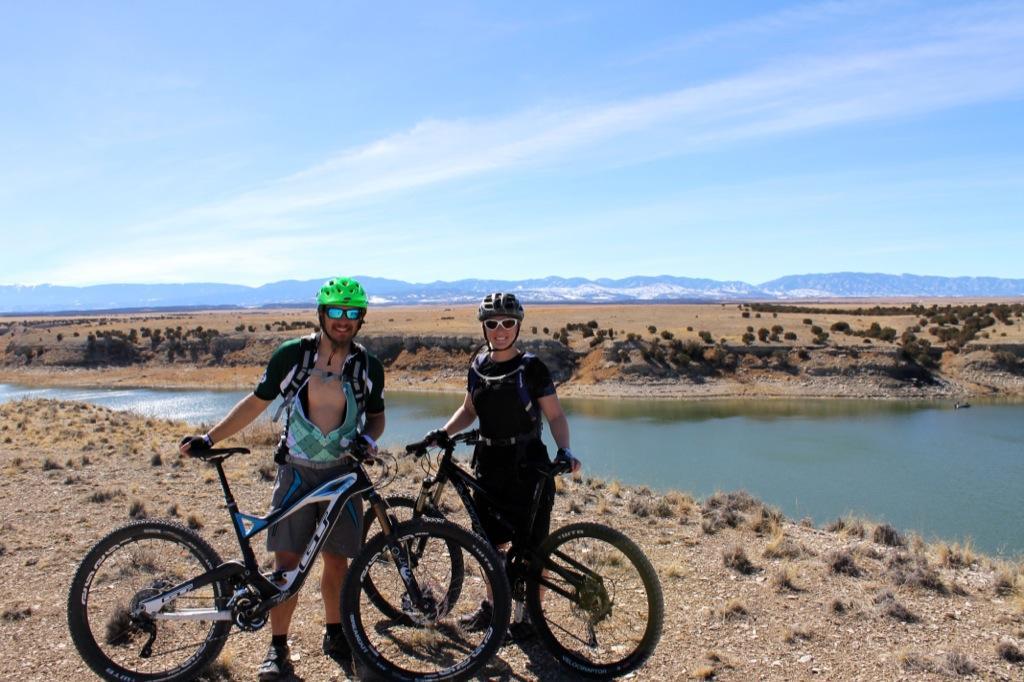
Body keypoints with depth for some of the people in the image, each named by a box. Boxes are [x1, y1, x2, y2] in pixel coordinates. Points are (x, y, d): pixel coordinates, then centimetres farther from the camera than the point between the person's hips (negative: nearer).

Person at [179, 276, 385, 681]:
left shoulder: (368, 367, -4)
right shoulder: (291, 355, -8)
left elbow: (376, 416, 10)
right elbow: (256, 402, 1)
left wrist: (368, 438, -12)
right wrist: (209, 438, -3)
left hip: (341, 473, 1)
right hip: (295, 471, -1)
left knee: (337, 560, 9)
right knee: (286, 561, 1)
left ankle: (335, 635, 29)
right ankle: (277, 648, 16)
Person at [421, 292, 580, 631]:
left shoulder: (532, 368, -8)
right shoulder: (478, 366, 6)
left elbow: (555, 416, -7)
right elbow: (469, 410, 17)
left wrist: (564, 451, -23)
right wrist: (443, 432, 1)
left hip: (527, 466, -5)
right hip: (490, 464, 5)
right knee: (491, 542, 15)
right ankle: (493, 604, 34)